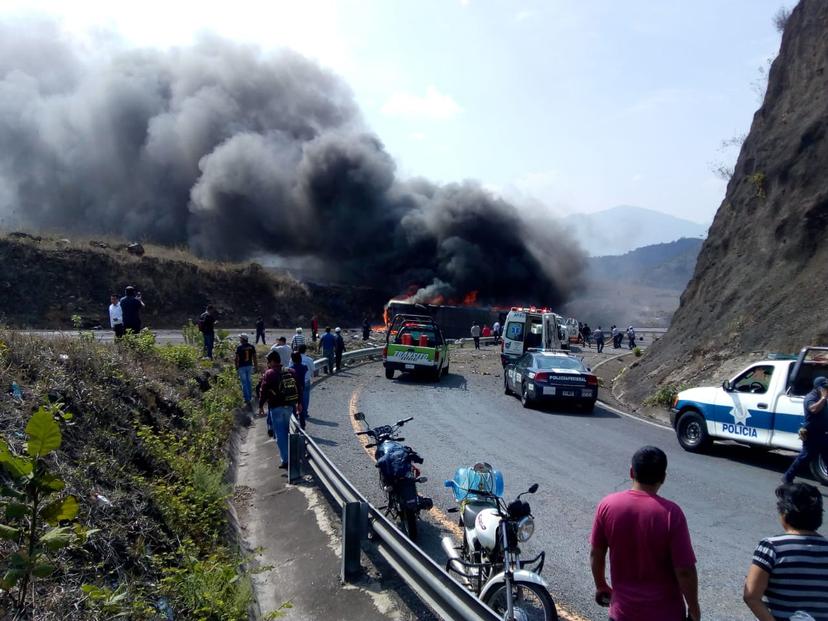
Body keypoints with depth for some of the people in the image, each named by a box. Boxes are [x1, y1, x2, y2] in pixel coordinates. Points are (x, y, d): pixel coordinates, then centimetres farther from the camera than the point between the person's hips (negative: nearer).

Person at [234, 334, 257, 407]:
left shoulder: (239, 347, -12)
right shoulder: (251, 347, -1)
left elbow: (237, 358, -10)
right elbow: (254, 357, 4)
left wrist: (236, 368, 1)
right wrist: (255, 366, 12)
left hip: (242, 367, -4)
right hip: (249, 366, 4)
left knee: (244, 383, 0)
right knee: (249, 382, 18)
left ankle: (247, 400, -2)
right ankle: (250, 397, 27)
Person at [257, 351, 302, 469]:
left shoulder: (269, 374, -10)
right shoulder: (291, 372, 7)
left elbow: (263, 391, -9)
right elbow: (299, 388, 12)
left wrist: (261, 406, 0)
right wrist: (299, 403, 21)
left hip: (276, 407, -5)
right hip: (290, 406, 6)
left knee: (280, 435, 0)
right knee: (286, 431, 21)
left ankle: (285, 460, 0)